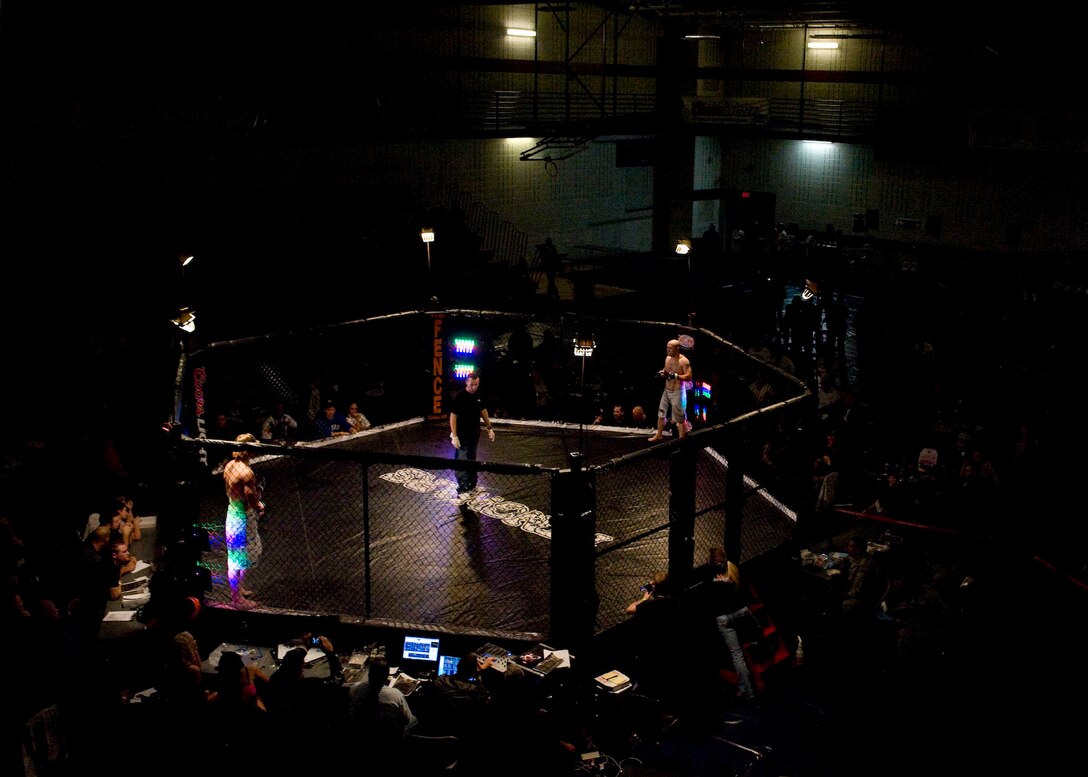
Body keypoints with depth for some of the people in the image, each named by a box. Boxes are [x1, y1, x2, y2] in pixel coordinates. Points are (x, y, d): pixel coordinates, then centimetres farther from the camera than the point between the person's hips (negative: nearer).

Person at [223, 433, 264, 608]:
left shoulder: (229, 466, 0)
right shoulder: (246, 472, -27)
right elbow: (253, 502, -24)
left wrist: (256, 502, 12)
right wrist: (260, 505, -1)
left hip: (232, 513, 9)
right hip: (244, 519, -9)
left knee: (234, 558, 23)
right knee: (241, 561, 5)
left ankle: (237, 589, 39)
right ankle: (238, 598, 17)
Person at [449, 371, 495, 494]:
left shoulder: (478, 395, 2)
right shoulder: (459, 396, -17)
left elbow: (483, 411, 16)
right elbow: (453, 416, -16)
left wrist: (489, 428, 15)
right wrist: (454, 436, -20)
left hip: (475, 435, 6)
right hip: (462, 436, -6)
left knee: (472, 461, 17)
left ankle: (472, 485, 29)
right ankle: (462, 488, 1)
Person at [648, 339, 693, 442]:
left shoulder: (683, 361, -17)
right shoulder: (668, 358, 6)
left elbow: (689, 377, -21)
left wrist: (675, 376, -32)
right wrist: (662, 372, -2)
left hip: (677, 392, -8)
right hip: (667, 391, 8)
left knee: (680, 418, -3)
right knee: (661, 414, 16)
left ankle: (682, 439, 6)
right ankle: (658, 435, 30)